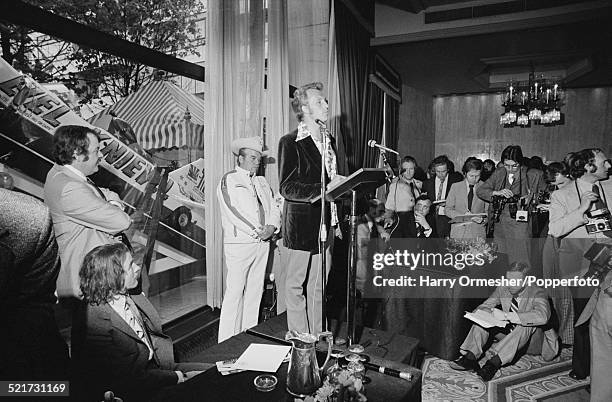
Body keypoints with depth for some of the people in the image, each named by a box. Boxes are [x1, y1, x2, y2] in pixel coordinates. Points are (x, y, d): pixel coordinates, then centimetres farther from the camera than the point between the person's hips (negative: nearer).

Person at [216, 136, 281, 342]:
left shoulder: (261, 182, 20)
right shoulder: (228, 180, -1)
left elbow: (274, 207, 14)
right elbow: (232, 211, -12)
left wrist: (271, 227, -6)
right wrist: (256, 231, -14)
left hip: (262, 243, 6)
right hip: (239, 243, -6)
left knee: (255, 291, 10)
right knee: (235, 292, -5)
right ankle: (228, 341, 5)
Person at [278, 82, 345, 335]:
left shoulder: (330, 141, 14)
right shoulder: (290, 143, -8)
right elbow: (287, 188, -15)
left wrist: (337, 220, 13)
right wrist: (325, 188, -22)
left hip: (326, 224, 7)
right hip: (301, 226, -6)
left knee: (319, 285, 14)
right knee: (297, 285, 5)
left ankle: (317, 338, 28)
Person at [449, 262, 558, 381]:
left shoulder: (537, 293, -19)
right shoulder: (502, 289, -4)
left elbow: (542, 316, -40)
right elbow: (484, 306, -1)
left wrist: (506, 316, -46)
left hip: (535, 341, -5)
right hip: (511, 335, 5)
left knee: (528, 323, -36)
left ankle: (495, 362, -44)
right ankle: (469, 356, -32)